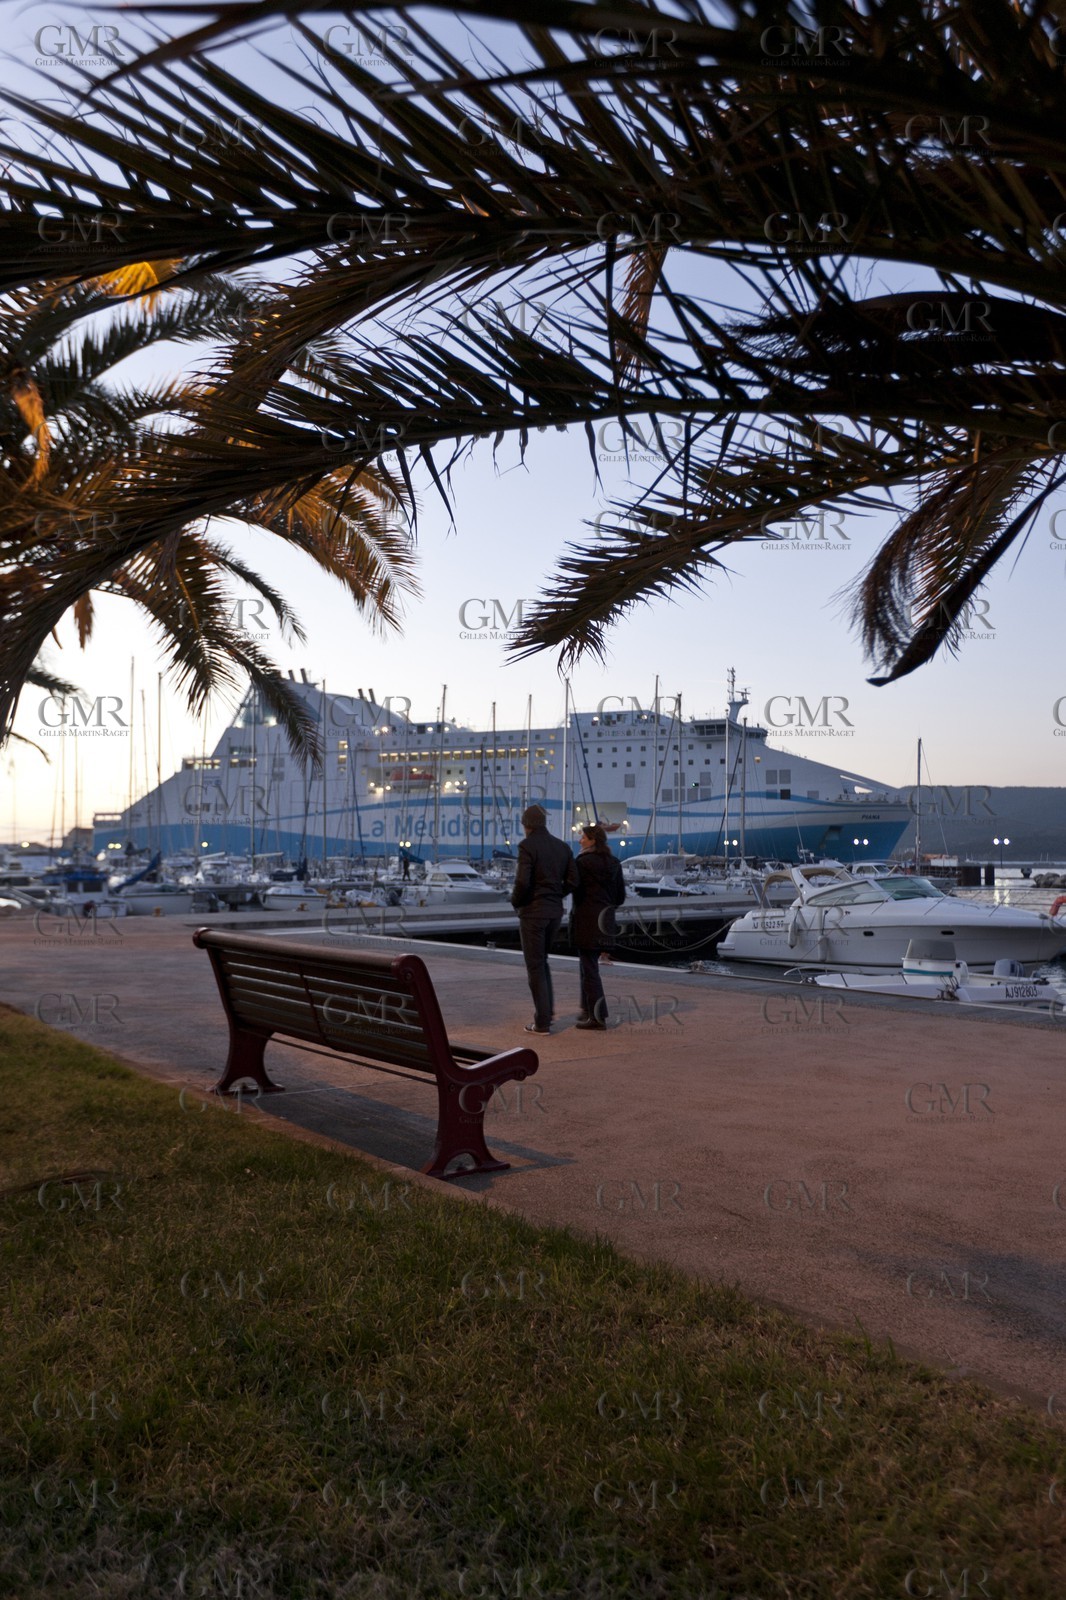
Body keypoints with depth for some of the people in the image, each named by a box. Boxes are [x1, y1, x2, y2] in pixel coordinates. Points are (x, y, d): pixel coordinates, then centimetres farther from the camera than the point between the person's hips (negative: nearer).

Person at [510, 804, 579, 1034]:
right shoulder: (563, 847, 7)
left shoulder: (527, 845, -13)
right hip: (555, 912, 6)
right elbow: (572, 883, 4)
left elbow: (522, 882, -22)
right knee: (541, 960, 22)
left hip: (533, 912, -6)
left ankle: (542, 1022, 4)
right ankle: (547, 1010, 20)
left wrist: (515, 901, -3)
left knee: (535, 966, 1)